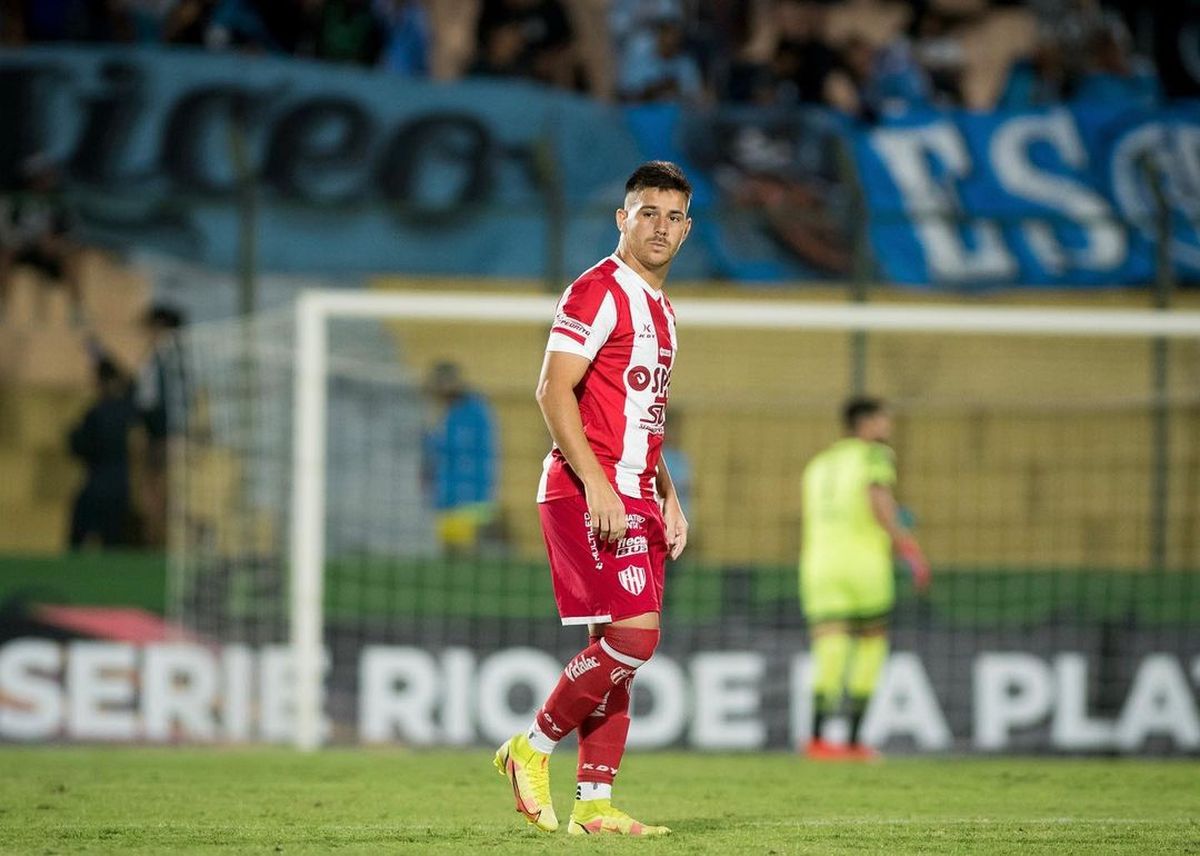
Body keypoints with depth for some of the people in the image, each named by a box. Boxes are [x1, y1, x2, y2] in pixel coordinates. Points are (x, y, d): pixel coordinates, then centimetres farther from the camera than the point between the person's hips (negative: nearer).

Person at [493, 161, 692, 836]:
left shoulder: (661, 310, 20)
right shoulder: (599, 292, -9)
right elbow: (554, 390, -16)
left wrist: (668, 499, 19)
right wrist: (596, 483, -22)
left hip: (634, 496, 9)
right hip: (588, 493, -9)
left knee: (618, 651, 6)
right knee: (634, 635, -16)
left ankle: (595, 804, 6)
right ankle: (533, 749, -3)